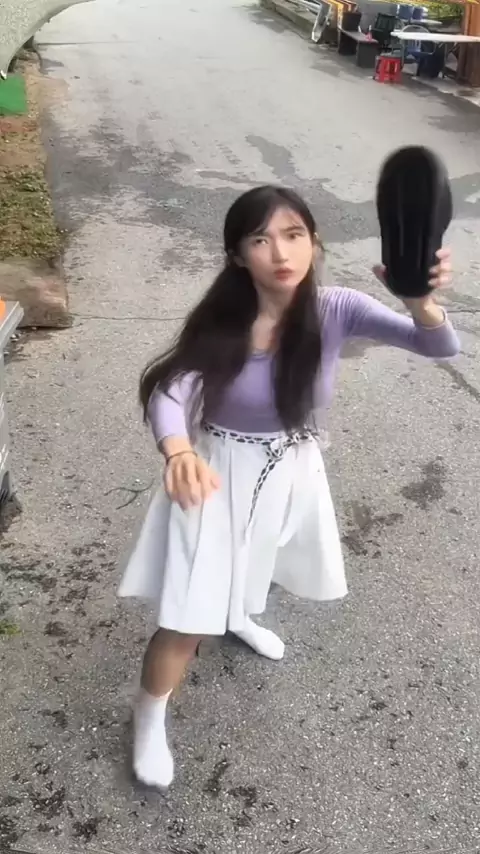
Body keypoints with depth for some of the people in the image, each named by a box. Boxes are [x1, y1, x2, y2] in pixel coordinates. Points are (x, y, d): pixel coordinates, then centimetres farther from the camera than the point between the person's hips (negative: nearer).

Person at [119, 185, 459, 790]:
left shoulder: (335, 310, -20)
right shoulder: (221, 321, -23)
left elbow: (441, 347, -28)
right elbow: (167, 391, -30)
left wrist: (422, 301, -51)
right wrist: (179, 452, -53)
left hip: (291, 471, 4)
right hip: (220, 474, -3)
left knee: (257, 564, 31)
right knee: (191, 615, 1)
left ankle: (242, 617, 67)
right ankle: (149, 719, 28)